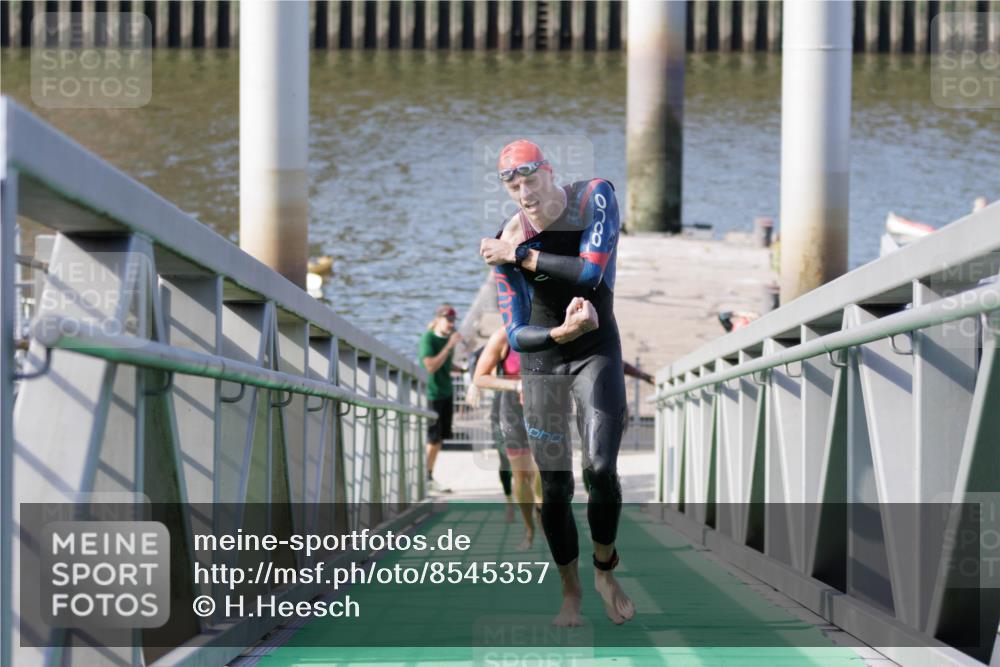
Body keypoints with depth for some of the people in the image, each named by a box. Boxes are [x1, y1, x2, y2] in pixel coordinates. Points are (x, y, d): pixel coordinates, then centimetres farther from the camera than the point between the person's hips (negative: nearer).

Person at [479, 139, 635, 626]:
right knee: (554, 486, -2)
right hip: (542, 361, 1)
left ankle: (605, 571, 4)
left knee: (600, 467, -19)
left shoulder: (596, 198, -13)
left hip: (598, 352, -1)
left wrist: (520, 256, -21)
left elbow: (591, 273, -26)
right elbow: (516, 335, -16)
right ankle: (571, 591, 16)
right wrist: (560, 334, -36)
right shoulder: (508, 242, -14)